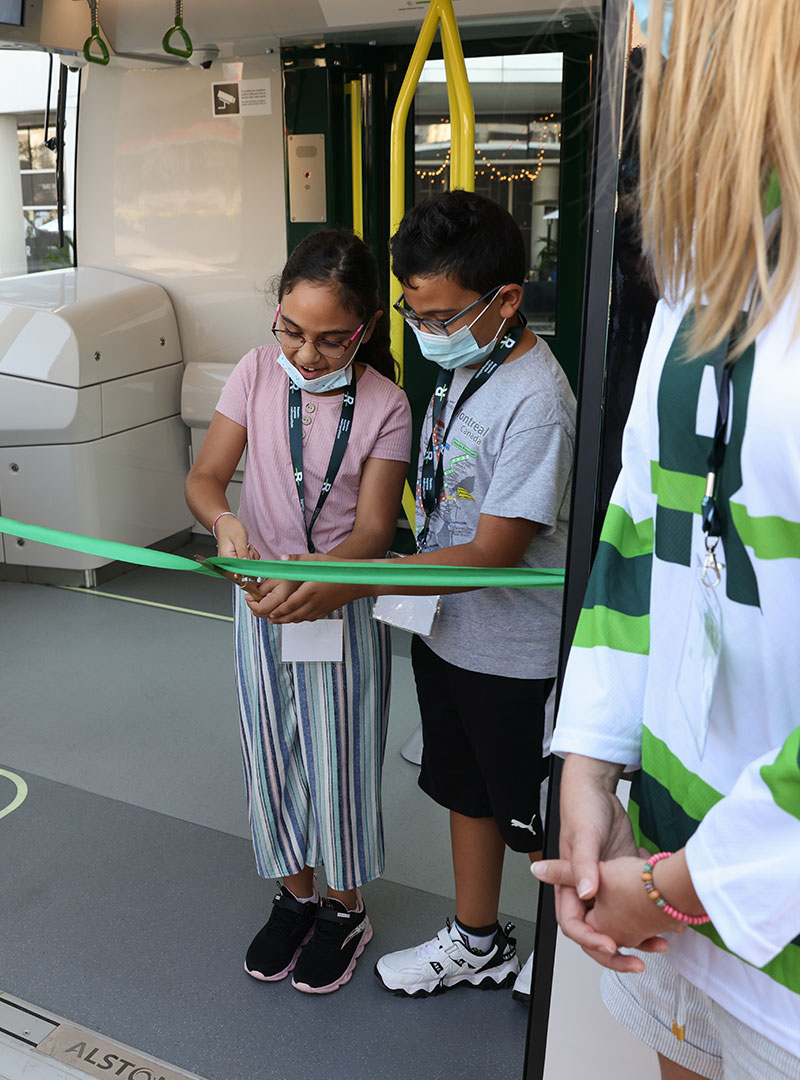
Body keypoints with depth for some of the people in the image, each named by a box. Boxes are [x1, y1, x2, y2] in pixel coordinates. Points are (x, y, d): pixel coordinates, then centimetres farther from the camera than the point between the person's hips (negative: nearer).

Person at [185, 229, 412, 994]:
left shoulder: (385, 407, -13)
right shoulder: (258, 372, -6)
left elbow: (372, 531, -15)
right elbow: (204, 476, -7)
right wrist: (223, 521, -30)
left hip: (342, 605, -3)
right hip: (259, 597, 3)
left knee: (338, 759, 8)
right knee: (272, 756, 14)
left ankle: (345, 909, 33)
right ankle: (295, 897, 37)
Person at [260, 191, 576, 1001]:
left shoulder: (536, 402, -26)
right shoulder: (460, 365, 2)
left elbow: (493, 552, -27)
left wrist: (354, 583, -31)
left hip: (514, 658, -8)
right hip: (446, 631, 8)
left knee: (536, 821, 12)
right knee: (466, 792, 22)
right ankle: (476, 944, 44)